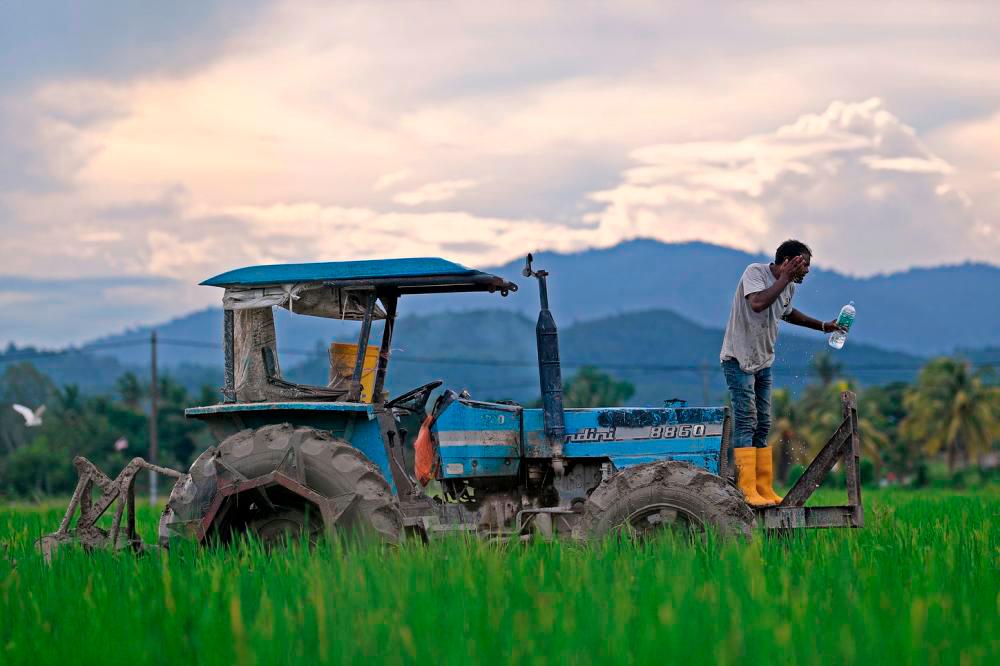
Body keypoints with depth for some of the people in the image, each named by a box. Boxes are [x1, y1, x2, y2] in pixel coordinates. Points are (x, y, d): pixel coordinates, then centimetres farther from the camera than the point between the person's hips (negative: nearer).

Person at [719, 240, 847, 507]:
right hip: (738, 357, -8)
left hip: (763, 361, 8)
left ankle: (765, 490, 9)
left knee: (762, 426, 7)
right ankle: (747, 491, -17)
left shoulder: (789, 287, 7)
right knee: (746, 421, -14)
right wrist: (784, 279, -26)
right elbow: (757, 303, -35)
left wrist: (822, 326, 27)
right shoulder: (755, 272, -16)